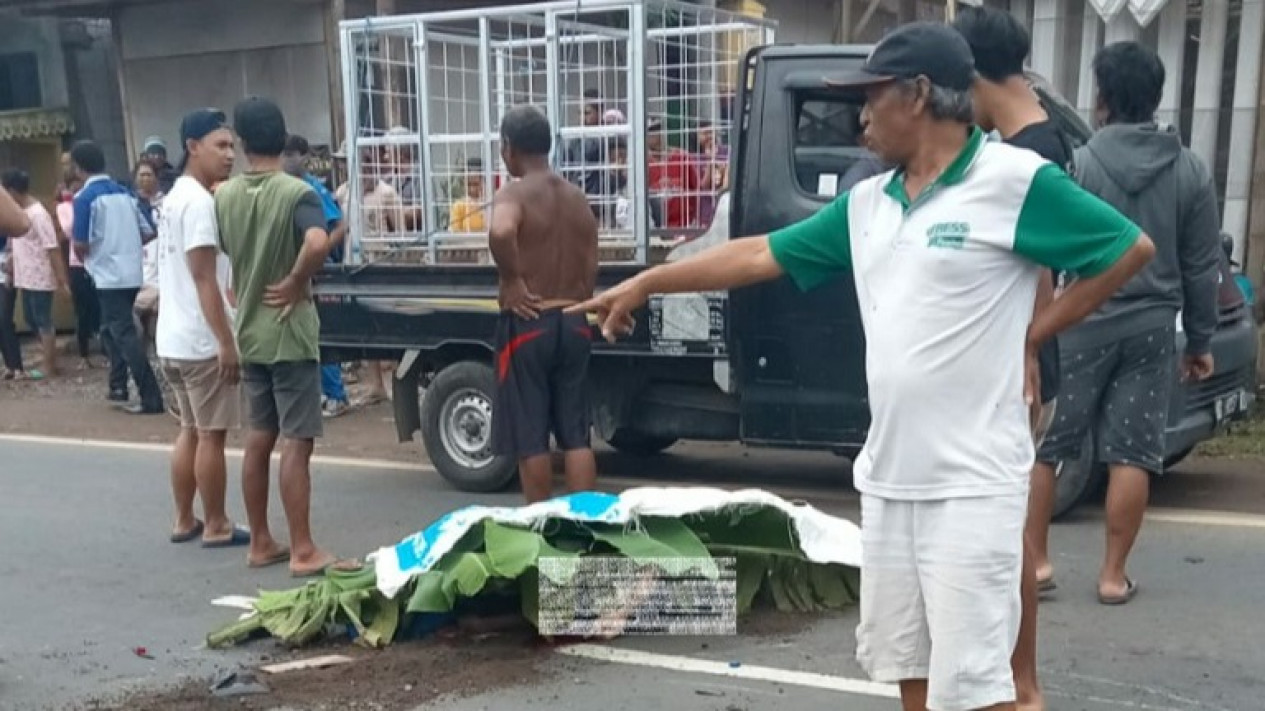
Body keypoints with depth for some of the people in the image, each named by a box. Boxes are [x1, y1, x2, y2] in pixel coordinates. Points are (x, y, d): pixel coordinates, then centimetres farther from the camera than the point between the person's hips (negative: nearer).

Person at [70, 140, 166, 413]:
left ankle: (151, 399, -12)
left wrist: (83, 253, 9)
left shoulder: (85, 198, -10)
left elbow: (81, 246, -13)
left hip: (109, 276, -7)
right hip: (132, 274, 7)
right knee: (115, 329, 22)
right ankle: (118, 386, 26)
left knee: (125, 335, -7)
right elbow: (149, 233, 11)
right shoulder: (125, 193, 10)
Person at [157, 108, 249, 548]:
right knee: (212, 435, 0)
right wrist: (226, 342, -21)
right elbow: (204, 278, -22)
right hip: (202, 340, -10)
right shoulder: (199, 201, -17)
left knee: (191, 430, 17)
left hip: (174, 338, 10)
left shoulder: (175, 197, 15)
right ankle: (216, 527, 8)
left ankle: (184, 521, 24)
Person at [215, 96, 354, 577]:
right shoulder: (297, 193, -14)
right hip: (290, 333, -6)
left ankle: (261, 543, 21)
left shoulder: (224, 196, 5)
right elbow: (318, 243, -31)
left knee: (258, 439, 13)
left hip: (249, 333, 6)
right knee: (296, 443, -4)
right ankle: (303, 552, 0)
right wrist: (296, 283, -18)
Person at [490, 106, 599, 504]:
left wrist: (512, 281, -20)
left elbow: (501, 233, -34)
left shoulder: (514, 194, -11)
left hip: (529, 324, -6)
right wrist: (574, 304, 16)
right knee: (576, 436, 10)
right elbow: (590, 267, 10)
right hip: (573, 323, 6)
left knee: (530, 439, 4)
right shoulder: (576, 198, 10)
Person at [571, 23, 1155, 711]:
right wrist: (645, 283, 19)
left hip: (972, 484, -7)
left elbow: (1132, 248, -4)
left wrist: (1034, 333, -4)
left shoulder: (1016, 181, -10)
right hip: (888, 479, 7)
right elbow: (760, 254, 16)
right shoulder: (867, 203, 11)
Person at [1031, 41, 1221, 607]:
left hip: (1080, 324, -3)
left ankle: (1034, 559, 14)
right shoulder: (1191, 173, 3)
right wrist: (1200, 339, 15)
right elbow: (1202, 268, 7)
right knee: (1132, 453, 7)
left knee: (1042, 445, 9)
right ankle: (1113, 574, 11)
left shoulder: (1076, 165, -8)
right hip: (1151, 328, 3)